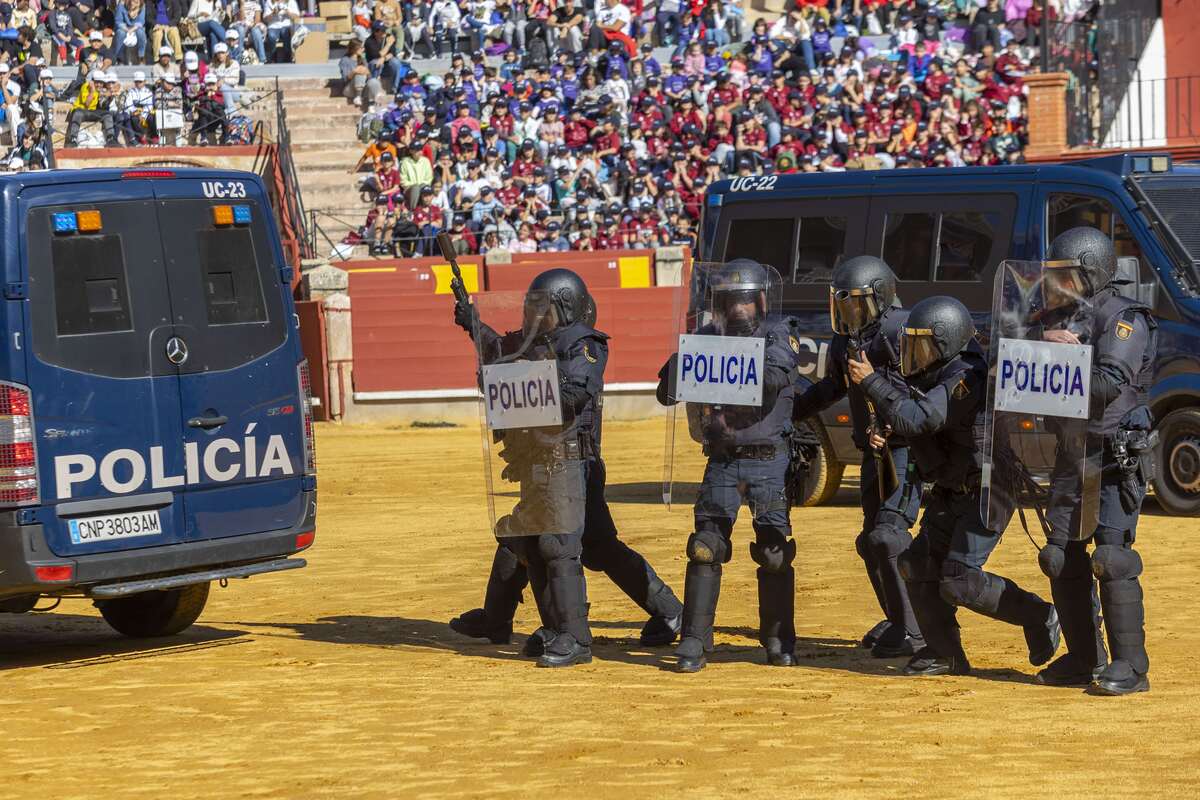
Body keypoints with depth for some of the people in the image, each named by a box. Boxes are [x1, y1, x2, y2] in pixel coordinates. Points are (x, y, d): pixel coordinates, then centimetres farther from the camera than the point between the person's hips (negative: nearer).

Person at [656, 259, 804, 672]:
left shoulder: (779, 334, -1)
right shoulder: (708, 338, 5)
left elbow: (777, 376, -22)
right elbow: (667, 392, -1)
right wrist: (683, 359, -20)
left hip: (769, 460, -2)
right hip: (723, 461, 2)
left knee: (774, 552, 1)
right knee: (705, 548, -5)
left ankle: (778, 640, 14)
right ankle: (694, 642, -3)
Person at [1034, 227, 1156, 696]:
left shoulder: (1125, 319, -10)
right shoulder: (1063, 317, 15)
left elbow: (1110, 386, -21)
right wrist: (1047, 341, -12)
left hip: (1118, 458, -8)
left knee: (1112, 557, -14)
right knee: (1062, 559, 6)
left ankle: (1129, 666, -12)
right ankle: (1083, 659, 16)